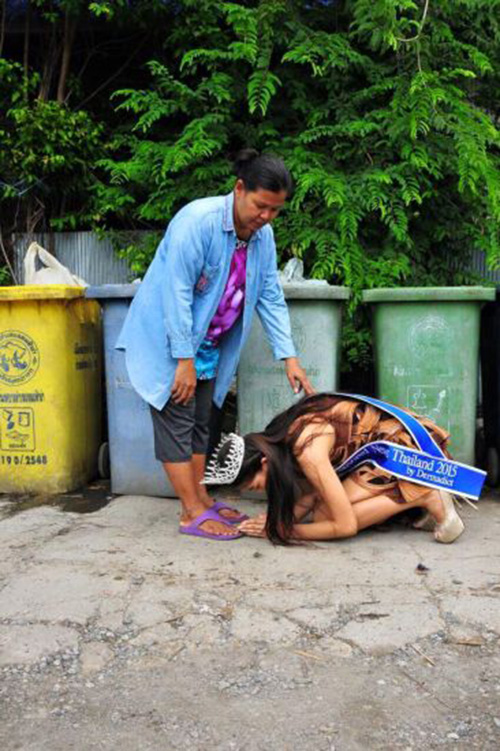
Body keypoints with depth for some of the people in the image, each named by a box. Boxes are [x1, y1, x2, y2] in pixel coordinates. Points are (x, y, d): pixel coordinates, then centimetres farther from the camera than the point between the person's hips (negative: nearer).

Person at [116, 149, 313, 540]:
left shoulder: (263, 236, 0)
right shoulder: (197, 221, -23)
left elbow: (271, 298, 3)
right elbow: (177, 292, -25)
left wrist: (289, 357, -3)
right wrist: (184, 360, -24)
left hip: (209, 343, 8)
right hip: (166, 338, -7)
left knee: (200, 421, 12)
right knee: (176, 419, -6)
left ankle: (200, 499, 21)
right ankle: (193, 513, -1)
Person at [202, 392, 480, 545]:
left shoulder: (308, 451, -30)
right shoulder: (275, 439, -5)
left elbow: (346, 526, -24)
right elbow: (312, 492, 4)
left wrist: (283, 530, -17)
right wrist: (278, 518, -13)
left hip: (401, 445, -9)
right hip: (380, 444, 9)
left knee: (324, 517, -16)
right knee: (321, 508, 0)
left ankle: (423, 498, -12)